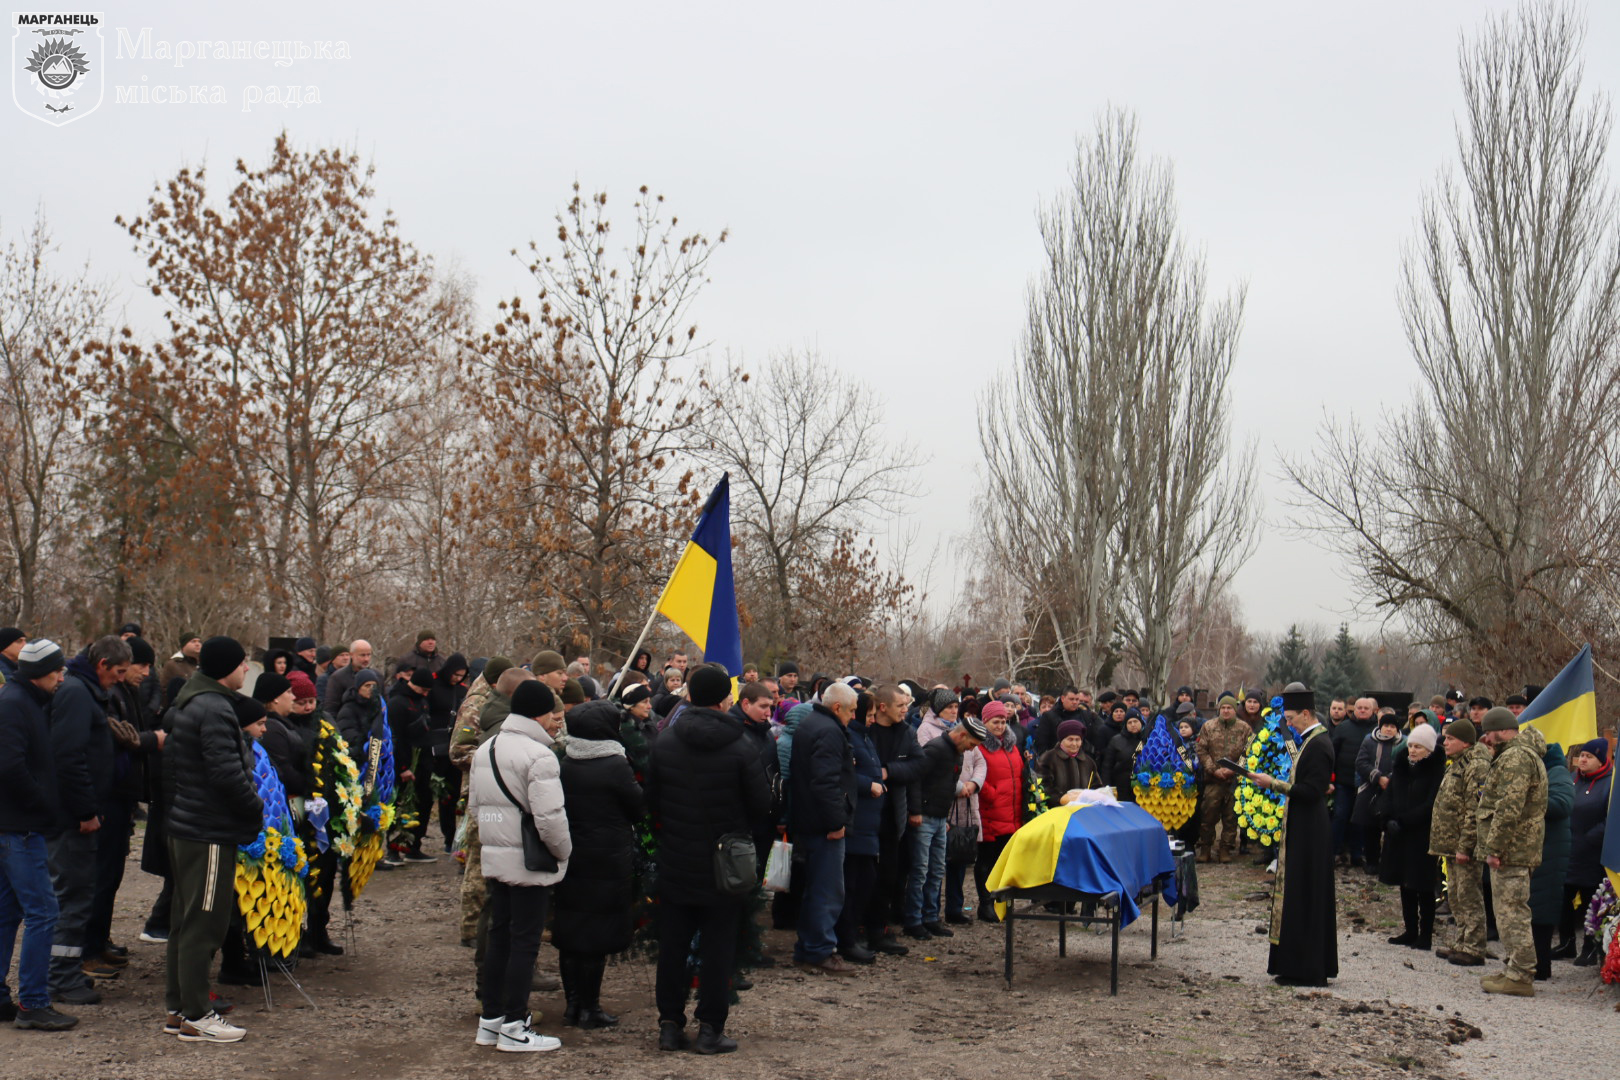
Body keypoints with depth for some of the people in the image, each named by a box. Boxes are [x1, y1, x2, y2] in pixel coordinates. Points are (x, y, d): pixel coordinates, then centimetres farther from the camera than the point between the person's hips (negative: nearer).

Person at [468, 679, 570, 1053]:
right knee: (525, 941, 0)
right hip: (529, 862, -8)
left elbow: (474, 806, 17)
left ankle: (490, 1018, 23)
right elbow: (550, 816, -24)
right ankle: (513, 1027, 5)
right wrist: (563, 851, -8)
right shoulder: (538, 755, -18)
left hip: (494, 857, 8)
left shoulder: (486, 750, 11)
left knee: (498, 935, 16)